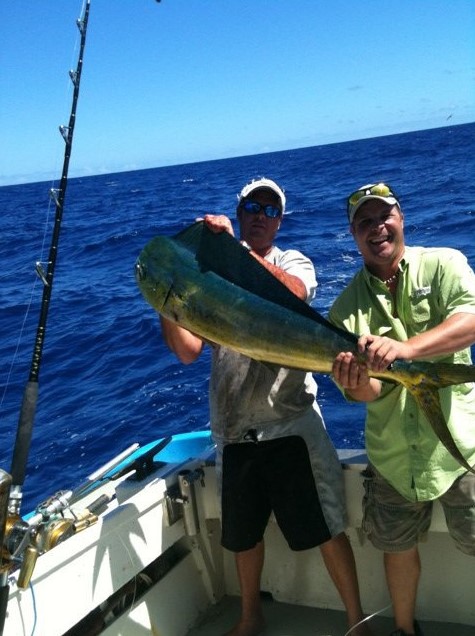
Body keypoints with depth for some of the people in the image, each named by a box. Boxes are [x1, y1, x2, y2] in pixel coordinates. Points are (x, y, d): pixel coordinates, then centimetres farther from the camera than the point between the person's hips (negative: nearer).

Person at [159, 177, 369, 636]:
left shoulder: (293, 261, 4)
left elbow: (293, 293, -23)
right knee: (244, 534, 19)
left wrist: (235, 247, -29)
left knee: (327, 530, 3)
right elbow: (188, 351, -1)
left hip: (291, 425, -3)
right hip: (233, 430, 3)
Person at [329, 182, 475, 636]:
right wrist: (357, 383, -30)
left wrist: (405, 347, -37)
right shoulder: (347, 307, 1)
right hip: (394, 453, 3)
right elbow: (369, 392, -6)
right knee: (398, 546, 18)